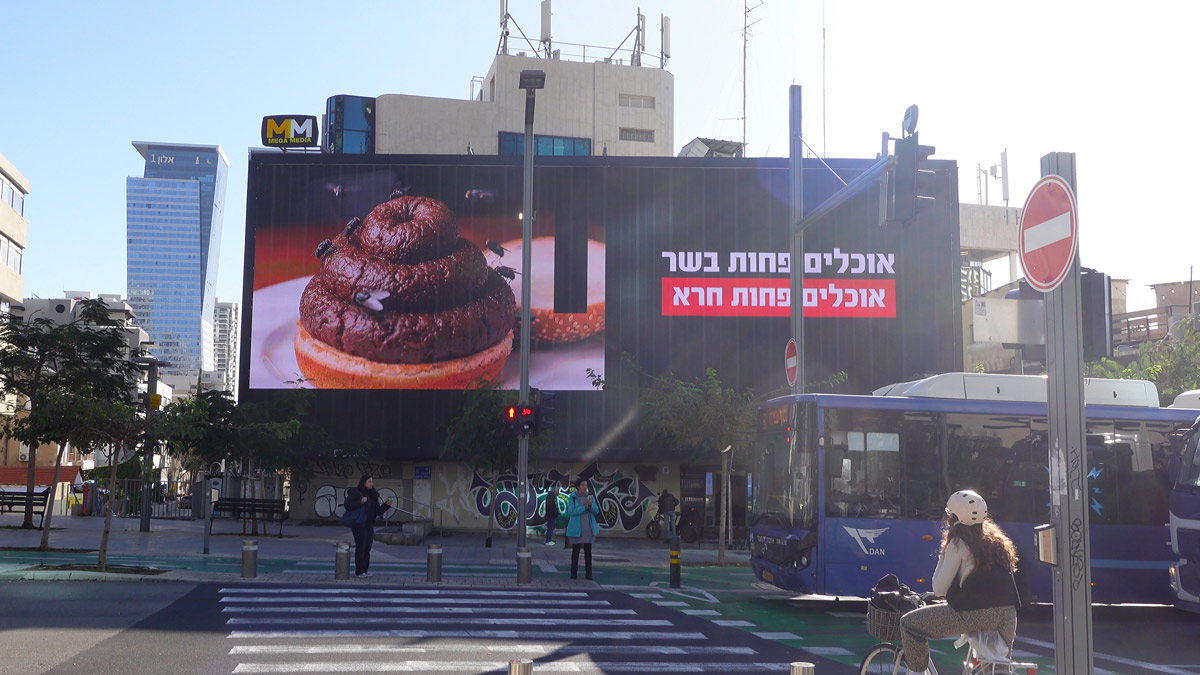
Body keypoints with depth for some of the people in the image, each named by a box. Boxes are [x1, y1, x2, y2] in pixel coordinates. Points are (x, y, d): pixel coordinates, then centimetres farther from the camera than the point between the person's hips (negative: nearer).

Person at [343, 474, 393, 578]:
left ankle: (365, 570, 15)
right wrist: (360, 502, -25)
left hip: (369, 525, 6)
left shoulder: (372, 495, 14)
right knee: (360, 547, -6)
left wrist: (386, 505, -3)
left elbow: (377, 511, 12)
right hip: (359, 524, -6)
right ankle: (359, 572, -2)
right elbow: (347, 505, -16)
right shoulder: (355, 493, -6)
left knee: (367, 547, 7)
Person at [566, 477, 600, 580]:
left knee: (588, 551, 1)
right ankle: (574, 573, 9)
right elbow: (571, 511, -14)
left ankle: (588, 574, 4)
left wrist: (590, 504, -20)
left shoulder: (590, 497, 6)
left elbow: (596, 511, -1)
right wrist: (585, 508, -17)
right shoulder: (572, 497, -2)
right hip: (576, 528, -2)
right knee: (575, 550, 1)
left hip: (588, 528, 2)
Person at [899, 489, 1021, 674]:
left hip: (978, 614, -8)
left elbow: (938, 589, -3)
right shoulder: (996, 538, 19)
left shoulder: (959, 543, -3)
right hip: (1008, 614, 8)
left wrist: (942, 556, 9)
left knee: (909, 623, 1)